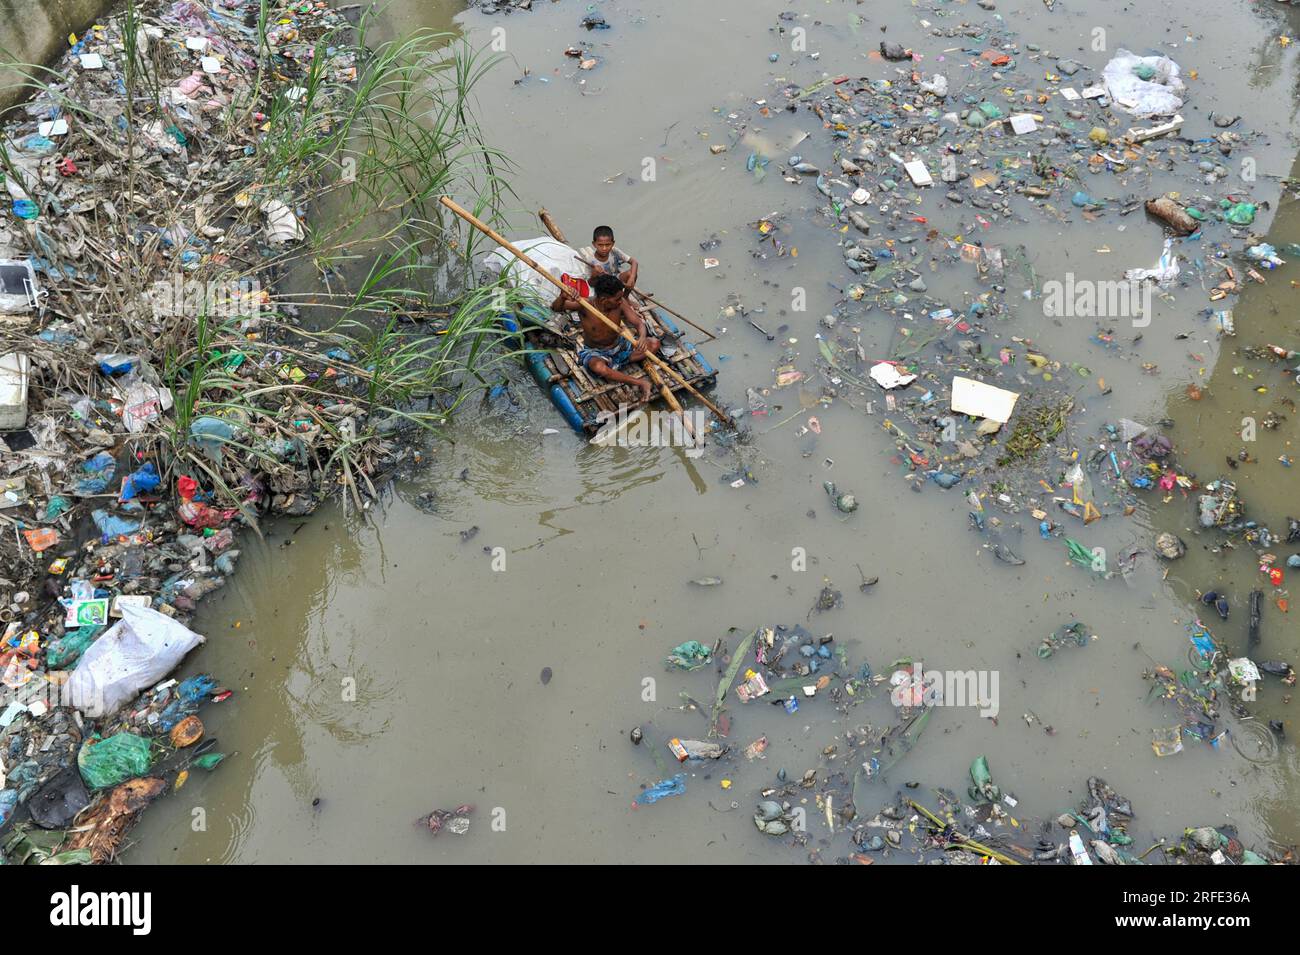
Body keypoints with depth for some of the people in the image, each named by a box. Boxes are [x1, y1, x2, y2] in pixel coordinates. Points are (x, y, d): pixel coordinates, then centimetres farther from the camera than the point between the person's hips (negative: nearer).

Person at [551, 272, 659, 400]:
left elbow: (639, 323, -14)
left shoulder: (620, 303, -15)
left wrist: (642, 337, -38)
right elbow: (555, 308, -24)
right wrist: (562, 297, -49)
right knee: (598, 367, -41)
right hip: (594, 352, -4)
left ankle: (614, 366, -18)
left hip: (618, 347, 4)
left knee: (654, 343, -12)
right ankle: (640, 383, -26)